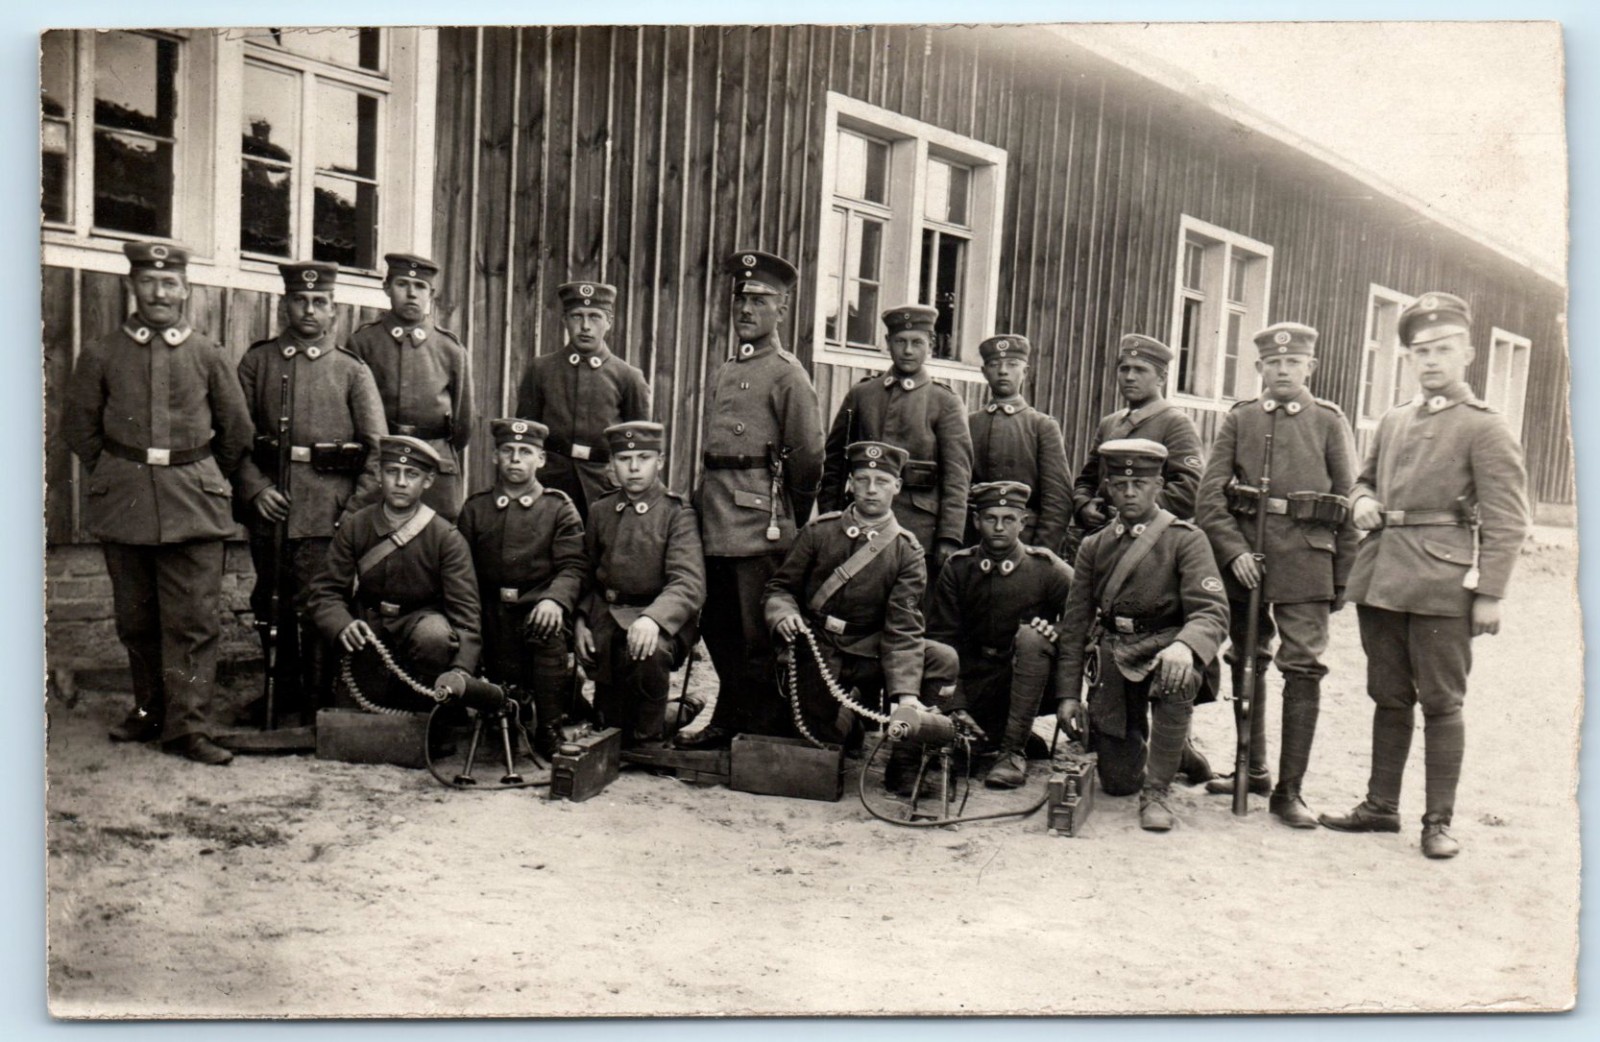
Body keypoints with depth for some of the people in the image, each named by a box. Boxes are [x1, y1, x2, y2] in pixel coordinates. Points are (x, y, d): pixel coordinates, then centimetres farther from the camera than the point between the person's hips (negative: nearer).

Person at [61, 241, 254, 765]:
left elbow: (237, 431, 10)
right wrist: (114, 478, 10)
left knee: (195, 619, -4)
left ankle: (189, 725, 1)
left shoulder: (208, 354, 3)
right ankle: (149, 709, 26)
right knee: (135, 619, 11)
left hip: (195, 503, -1)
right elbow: (77, 425, 12)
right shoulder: (101, 353, 3)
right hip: (122, 503, 1)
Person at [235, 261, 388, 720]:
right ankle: (280, 696, 26)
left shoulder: (353, 369, 4)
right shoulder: (257, 360, 9)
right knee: (271, 604, 11)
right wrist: (254, 489, -7)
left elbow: (378, 447, 1)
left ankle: (318, 708, 9)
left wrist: (357, 511, -5)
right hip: (269, 503, 3)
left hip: (329, 508, -2)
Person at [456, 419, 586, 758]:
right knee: (506, 678, -19)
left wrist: (554, 600, -25)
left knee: (550, 631, -32)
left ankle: (549, 731, -19)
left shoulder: (559, 508, 7)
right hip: (493, 614, 2)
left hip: (539, 607, -2)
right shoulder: (475, 508, 14)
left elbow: (571, 567, -3)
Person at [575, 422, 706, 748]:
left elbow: (689, 584, -19)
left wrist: (653, 618, -37)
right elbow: (587, 573, 18)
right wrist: (581, 620, 2)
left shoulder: (677, 514, -7)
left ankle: (648, 742, -15)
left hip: (661, 618, -4)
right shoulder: (600, 511, 9)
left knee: (649, 651, -37)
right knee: (611, 721, -1)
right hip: (606, 616, 4)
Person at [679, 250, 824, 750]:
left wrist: (791, 519, -1)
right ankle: (728, 722, 27)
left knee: (758, 636, -1)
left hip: (758, 521, -7)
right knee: (718, 625, 13)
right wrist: (705, 502, 13)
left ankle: (767, 734, 10)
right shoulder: (725, 372, 17)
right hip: (715, 517, 7)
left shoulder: (787, 373, -5)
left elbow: (808, 456, -7)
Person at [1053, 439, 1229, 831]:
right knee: (1117, 781, 0)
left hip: (1164, 652, -3)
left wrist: (1184, 646, -39)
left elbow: (1213, 612, -16)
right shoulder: (1094, 547, 10)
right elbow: (1074, 623, 10)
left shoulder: (1186, 539, -4)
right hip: (1113, 661, 3)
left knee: (1176, 677, -40)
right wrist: (1068, 693, 2)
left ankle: (1157, 791, -21)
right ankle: (1137, 740, 39)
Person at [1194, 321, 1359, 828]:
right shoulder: (1238, 420, 10)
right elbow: (1209, 494, 3)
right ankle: (1253, 770, 26)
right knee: (1247, 663, 10)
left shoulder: (1330, 422, 7)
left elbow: (1348, 502, 7)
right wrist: (1233, 551, -10)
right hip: (1243, 553, 2)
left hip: (1306, 561, -2)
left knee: (1304, 666, -8)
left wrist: (1344, 576, 3)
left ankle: (1289, 790, -1)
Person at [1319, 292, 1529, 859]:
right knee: (1389, 696, 13)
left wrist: (1489, 593, -13)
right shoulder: (1392, 421, 15)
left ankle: (1438, 821, 11)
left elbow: (1507, 519, -6)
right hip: (1381, 574, 6)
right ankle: (1381, 805, 24)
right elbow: (1365, 477, 30)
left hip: (1442, 580, -6)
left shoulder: (1485, 427, -2)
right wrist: (1362, 501, 5)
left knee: (1441, 702, 1)